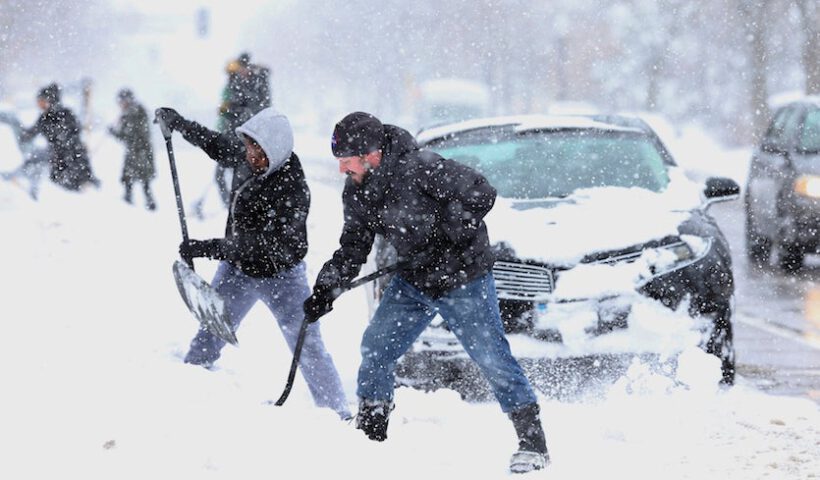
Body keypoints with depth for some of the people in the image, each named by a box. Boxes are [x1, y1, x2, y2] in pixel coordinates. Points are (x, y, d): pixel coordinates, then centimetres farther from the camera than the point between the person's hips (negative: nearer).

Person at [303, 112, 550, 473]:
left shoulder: (419, 167, -26)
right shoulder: (357, 193, -1)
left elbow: (481, 194, -23)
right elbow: (353, 249, 9)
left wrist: (446, 235, -24)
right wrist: (326, 289, -2)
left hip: (464, 280, -7)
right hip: (414, 281, 7)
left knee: (492, 358, -8)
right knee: (375, 347, 2)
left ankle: (533, 442, 0)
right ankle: (369, 431, 17)